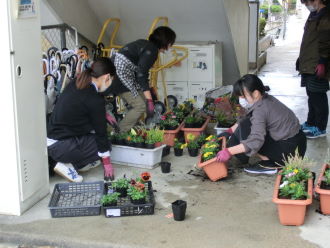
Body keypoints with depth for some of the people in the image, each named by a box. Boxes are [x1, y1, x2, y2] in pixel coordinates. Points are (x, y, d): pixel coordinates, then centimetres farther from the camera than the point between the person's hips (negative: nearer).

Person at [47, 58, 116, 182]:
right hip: (60, 147, -8)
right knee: (104, 144, 6)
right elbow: (101, 132, -11)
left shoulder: (74, 83, 3)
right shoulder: (95, 99, -19)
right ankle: (67, 165, -2)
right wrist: (107, 163, -1)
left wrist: (103, 115, 26)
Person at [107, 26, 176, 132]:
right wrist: (149, 100, -24)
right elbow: (141, 74, -22)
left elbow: (139, 71, 22)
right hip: (120, 73, -10)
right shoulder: (152, 50, -13)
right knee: (140, 105, -8)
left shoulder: (146, 44, 17)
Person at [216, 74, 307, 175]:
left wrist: (228, 151, -33)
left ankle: (269, 165, -7)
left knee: (244, 130, -17)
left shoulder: (260, 110, -24)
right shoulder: (265, 99, 4)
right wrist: (229, 131, 8)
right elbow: (245, 120, 18)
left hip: (290, 150, -10)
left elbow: (255, 141, -34)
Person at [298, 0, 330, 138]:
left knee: (318, 97, -3)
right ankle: (311, 123, 28)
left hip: (317, 66, -9)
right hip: (308, 65, 9)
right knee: (312, 96, 17)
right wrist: (301, 59, 22)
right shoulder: (313, 15, 17)